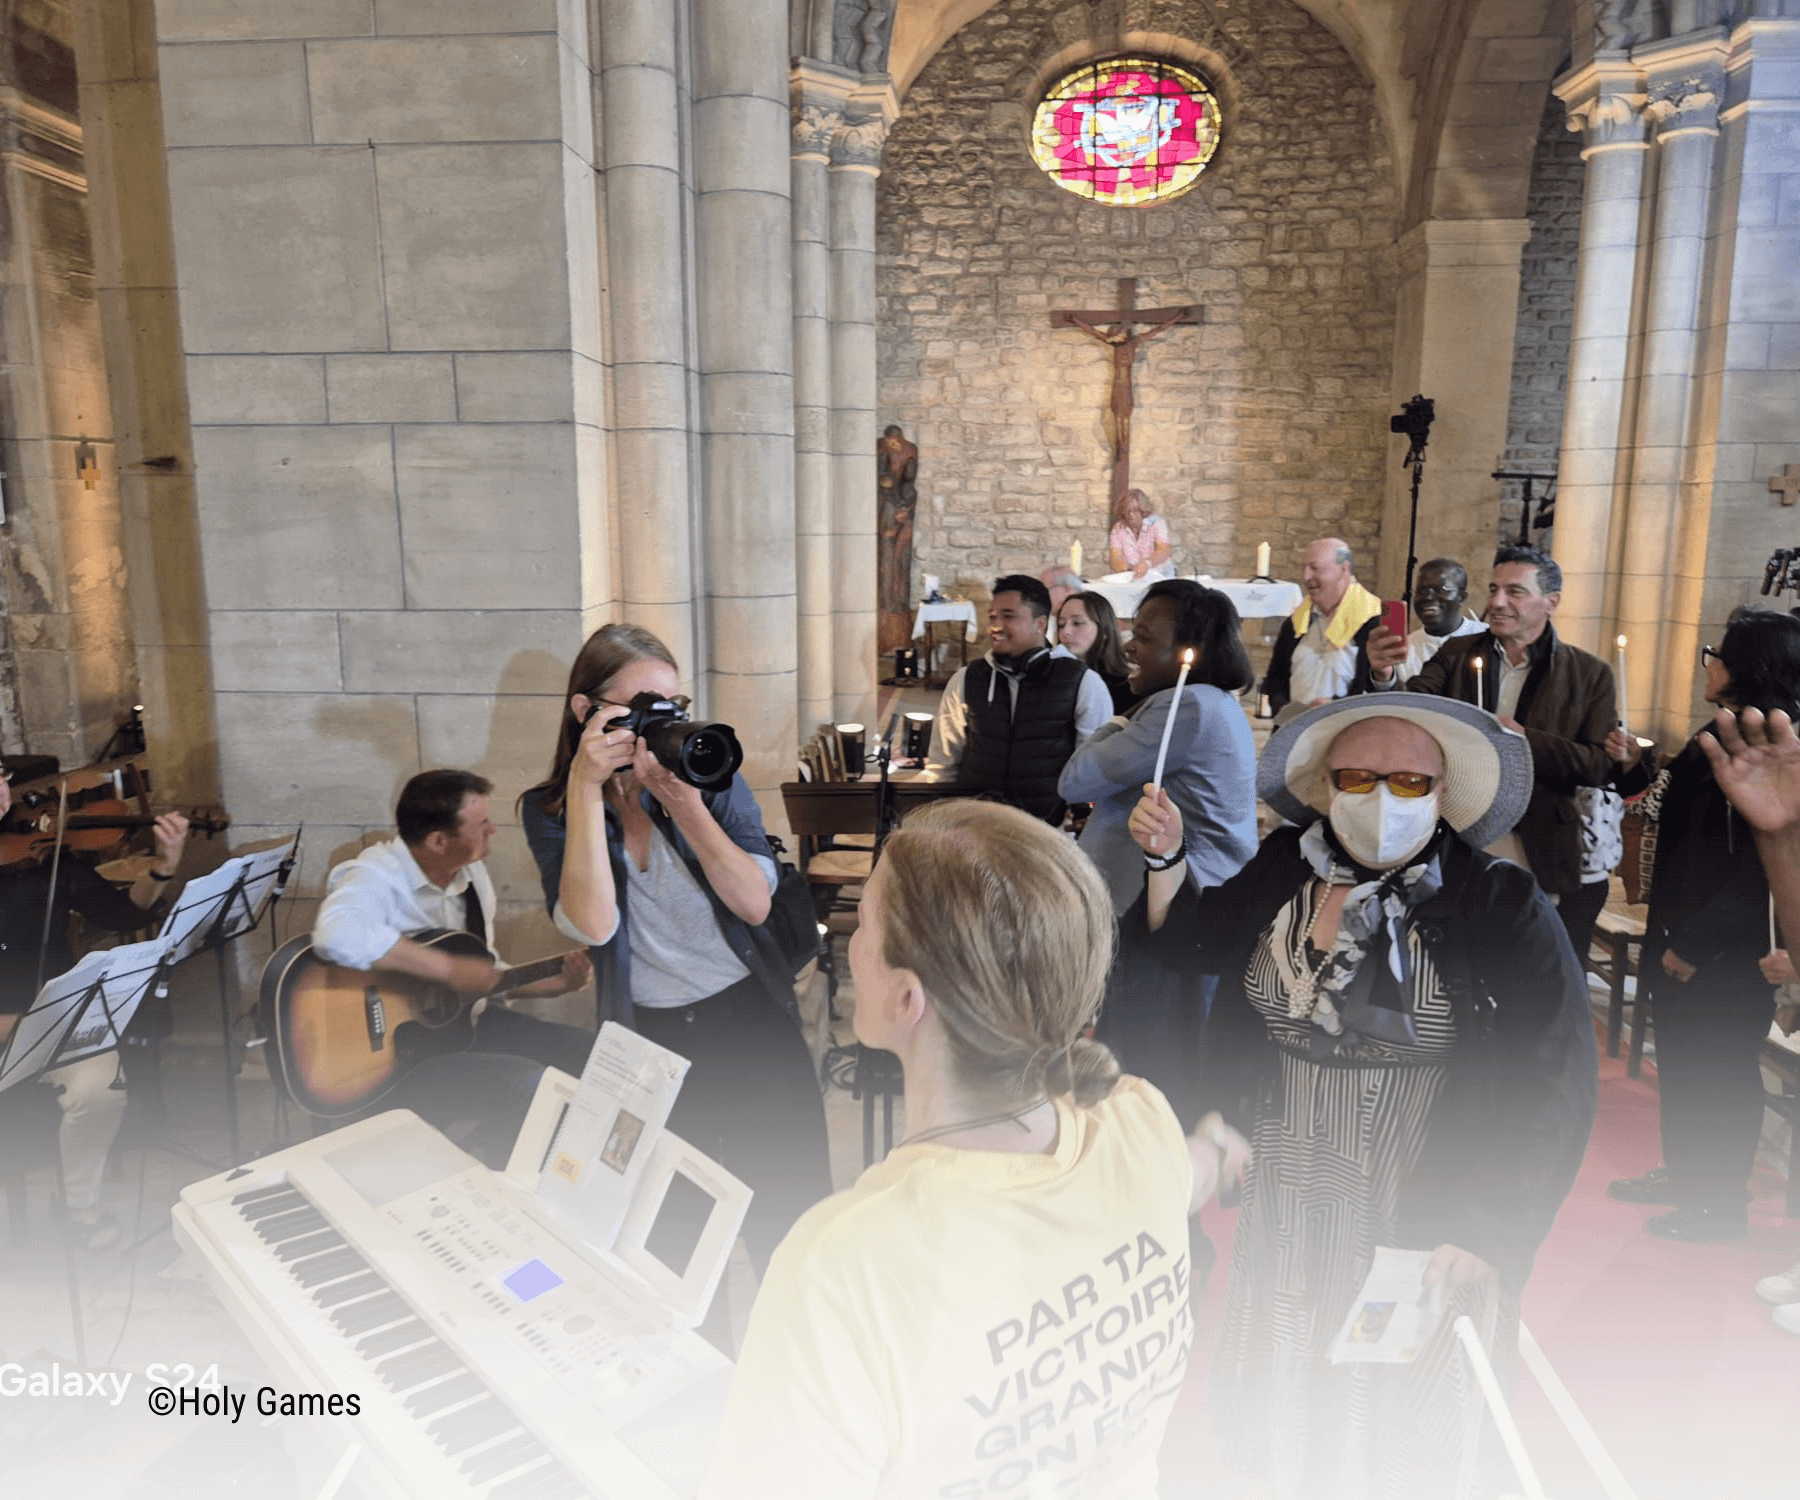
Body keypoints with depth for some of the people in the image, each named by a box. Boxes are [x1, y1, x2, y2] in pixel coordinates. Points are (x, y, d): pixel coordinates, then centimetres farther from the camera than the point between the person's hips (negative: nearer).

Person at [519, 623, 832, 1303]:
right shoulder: (550, 809, -4)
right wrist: (585, 788, -24)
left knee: (790, 1221, 5)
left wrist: (684, 803, -23)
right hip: (647, 1037, 0)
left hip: (750, 1020, 0)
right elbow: (593, 923, -21)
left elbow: (755, 904, -13)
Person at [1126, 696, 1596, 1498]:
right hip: (1286, 1211, 4)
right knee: (1280, 1409, 20)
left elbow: (1555, 1078, -14)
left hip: (1424, 1219, -3)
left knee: (1398, 1424, 15)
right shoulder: (1281, 873, -5)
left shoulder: (1502, 907, -15)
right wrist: (1164, 860, -6)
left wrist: (1486, 1227, -19)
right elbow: (1192, 943, 12)